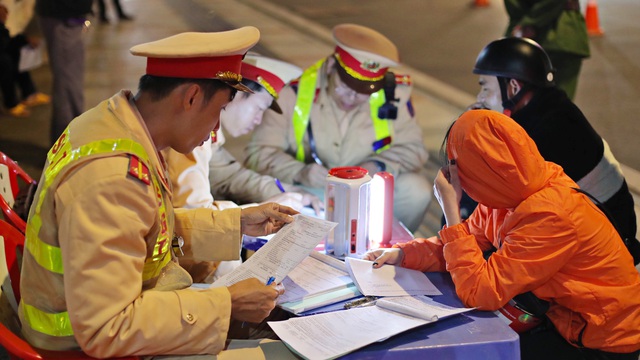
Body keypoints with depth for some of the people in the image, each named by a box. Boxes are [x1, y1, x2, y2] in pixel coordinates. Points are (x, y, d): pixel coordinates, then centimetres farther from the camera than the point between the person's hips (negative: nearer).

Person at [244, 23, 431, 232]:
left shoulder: (393, 94, -11)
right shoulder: (294, 95, -15)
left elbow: (412, 149, -4)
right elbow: (258, 153, -15)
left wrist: (378, 166, -26)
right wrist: (299, 173, -35)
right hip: (311, 194, -1)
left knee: (416, 191, -25)